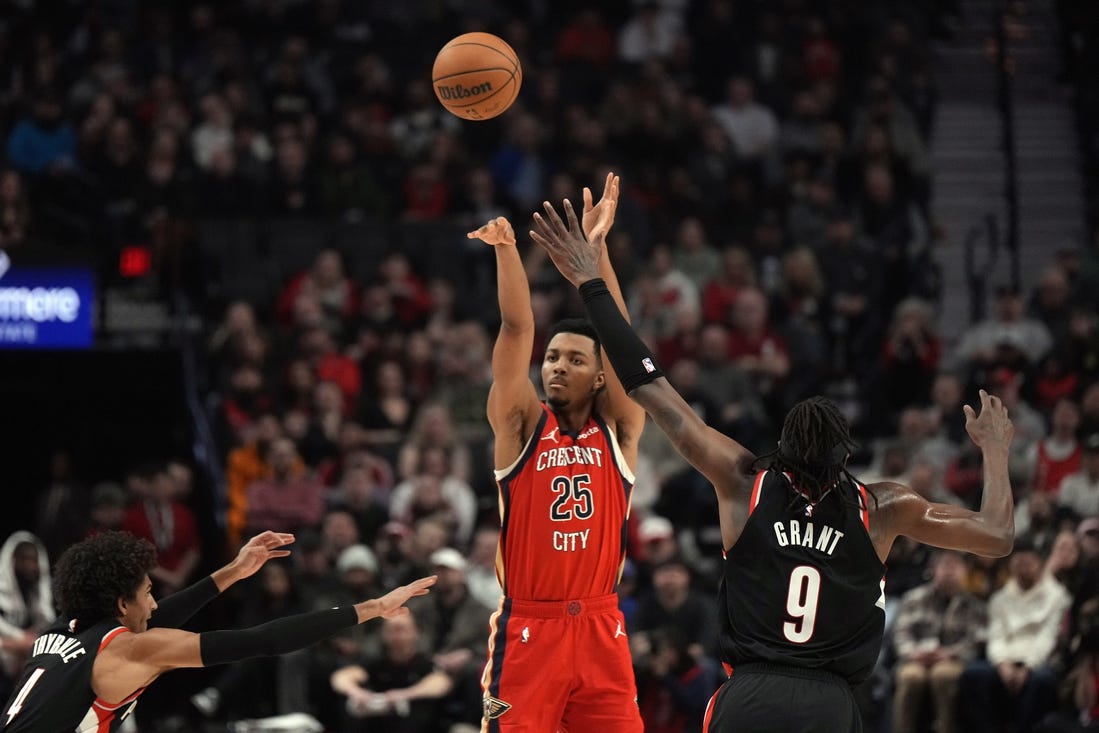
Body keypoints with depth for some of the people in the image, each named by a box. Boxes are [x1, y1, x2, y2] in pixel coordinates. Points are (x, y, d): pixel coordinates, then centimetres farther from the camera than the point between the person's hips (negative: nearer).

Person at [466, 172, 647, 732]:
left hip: (599, 628, 2)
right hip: (527, 628, -2)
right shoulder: (522, 426, 2)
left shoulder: (617, 431, 5)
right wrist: (506, 249, -21)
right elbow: (516, 329, -9)